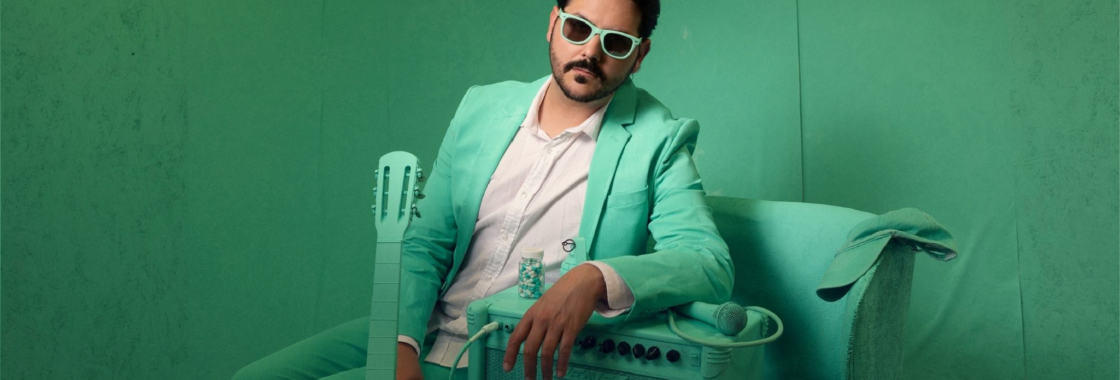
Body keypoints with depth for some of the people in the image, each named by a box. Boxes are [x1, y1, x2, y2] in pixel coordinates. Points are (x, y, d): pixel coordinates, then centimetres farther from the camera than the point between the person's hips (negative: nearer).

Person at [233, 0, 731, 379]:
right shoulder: (482, 108, 6)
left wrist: (595, 278, -34)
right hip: (420, 334, 5)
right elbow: (424, 243, 6)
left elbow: (711, 263, -16)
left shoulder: (657, 140, -7)